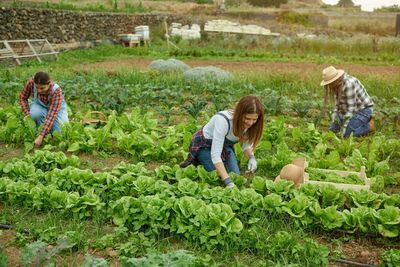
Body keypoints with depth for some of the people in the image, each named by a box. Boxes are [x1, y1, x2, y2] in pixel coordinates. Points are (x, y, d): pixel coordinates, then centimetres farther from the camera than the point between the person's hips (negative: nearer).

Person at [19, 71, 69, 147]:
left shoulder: (56, 91, -38)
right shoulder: (31, 82, -30)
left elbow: (51, 115, -41)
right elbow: (23, 97, -10)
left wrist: (41, 136, -46)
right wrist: (27, 114, -25)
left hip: (57, 107, -1)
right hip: (39, 105, 1)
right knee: (35, 113, -36)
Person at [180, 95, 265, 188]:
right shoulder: (223, 120, -40)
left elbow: (247, 144, -3)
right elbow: (215, 155, -40)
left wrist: (251, 157, -27)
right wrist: (228, 182, -45)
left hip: (225, 145, 6)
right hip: (204, 146, -6)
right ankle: (194, 163, 9)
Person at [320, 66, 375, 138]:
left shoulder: (348, 84, -29)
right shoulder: (338, 84, -1)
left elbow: (351, 108, -28)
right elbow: (338, 103, 8)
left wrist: (345, 128, -25)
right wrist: (334, 118, -4)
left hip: (364, 109, -9)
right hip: (353, 110, 9)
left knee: (347, 134, -21)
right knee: (333, 129, 3)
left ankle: (369, 126, 1)